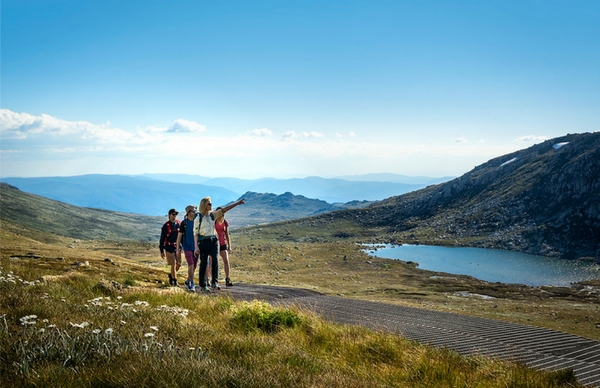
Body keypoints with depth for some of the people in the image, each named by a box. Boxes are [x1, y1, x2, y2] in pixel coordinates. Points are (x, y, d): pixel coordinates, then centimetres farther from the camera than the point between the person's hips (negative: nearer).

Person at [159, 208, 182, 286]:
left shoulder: (179, 224, 4)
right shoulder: (166, 226, -6)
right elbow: (162, 239, -3)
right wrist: (161, 251, -4)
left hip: (178, 247, 4)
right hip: (169, 248, -4)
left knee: (179, 264, 6)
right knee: (173, 265, -3)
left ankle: (171, 275, 30)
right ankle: (174, 280, 8)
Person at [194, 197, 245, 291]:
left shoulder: (213, 214, 10)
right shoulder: (198, 218, -4)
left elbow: (224, 209, 5)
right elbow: (195, 233, -4)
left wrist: (237, 203, -1)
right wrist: (196, 246, -12)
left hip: (214, 241, 4)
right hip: (203, 241, -4)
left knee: (215, 260, -12)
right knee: (203, 263, 2)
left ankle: (214, 283, -16)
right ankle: (203, 285, 11)